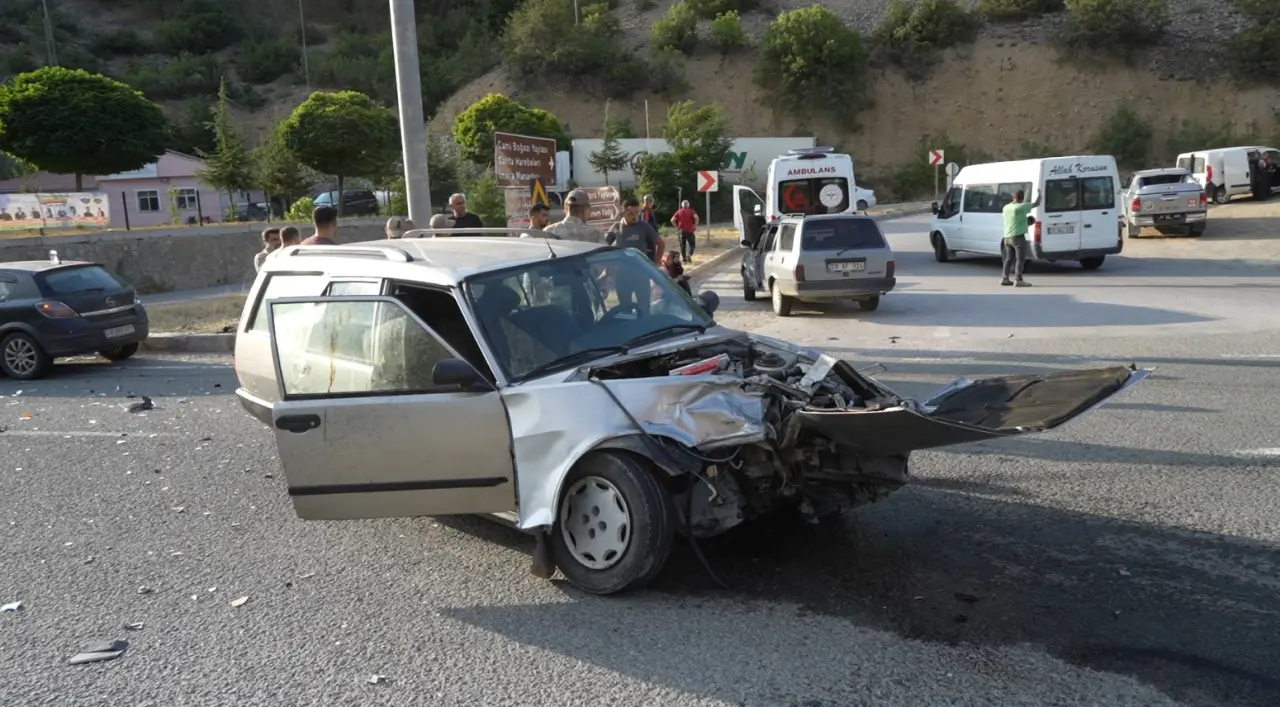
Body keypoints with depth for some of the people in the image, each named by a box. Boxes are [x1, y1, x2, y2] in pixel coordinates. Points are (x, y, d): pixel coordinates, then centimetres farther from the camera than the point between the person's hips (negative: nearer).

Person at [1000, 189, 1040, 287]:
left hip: (1007, 237, 8)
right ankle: (1018, 280, -8)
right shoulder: (1021, 207, -14)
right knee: (1020, 259, -4)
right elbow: (1036, 204, -7)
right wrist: (1039, 194, 10)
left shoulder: (1006, 207, 7)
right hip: (1018, 237, -8)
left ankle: (1004, 278, 16)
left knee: (1008, 259, 15)